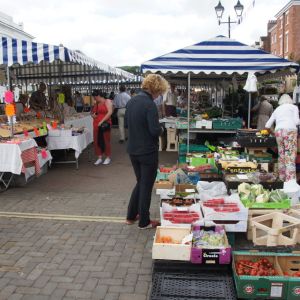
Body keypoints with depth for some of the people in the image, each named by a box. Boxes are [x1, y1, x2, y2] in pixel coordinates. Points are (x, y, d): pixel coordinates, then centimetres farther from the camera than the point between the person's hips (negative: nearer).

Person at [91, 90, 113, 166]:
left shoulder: (107, 101, -3)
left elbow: (110, 112, -15)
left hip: (104, 124, -6)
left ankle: (108, 157, 13)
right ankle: (100, 157, 13)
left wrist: (102, 121, -20)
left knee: (106, 141, 0)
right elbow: (92, 112, 30)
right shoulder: (96, 104, 16)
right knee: (97, 141, 4)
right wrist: (92, 115, 4)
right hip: (96, 125, 6)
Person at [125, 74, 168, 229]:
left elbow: (126, 123, 15)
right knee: (146, 185, 7)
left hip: (133, 150, 8)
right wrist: (161, 129, -4)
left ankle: (131, 216, 30)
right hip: (148, 151, -7)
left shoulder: (132, 101, 5)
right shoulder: (149, 104, -21)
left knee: (140, 182, 22)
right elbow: (155, 130, -25)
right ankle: (144, 222, 18)